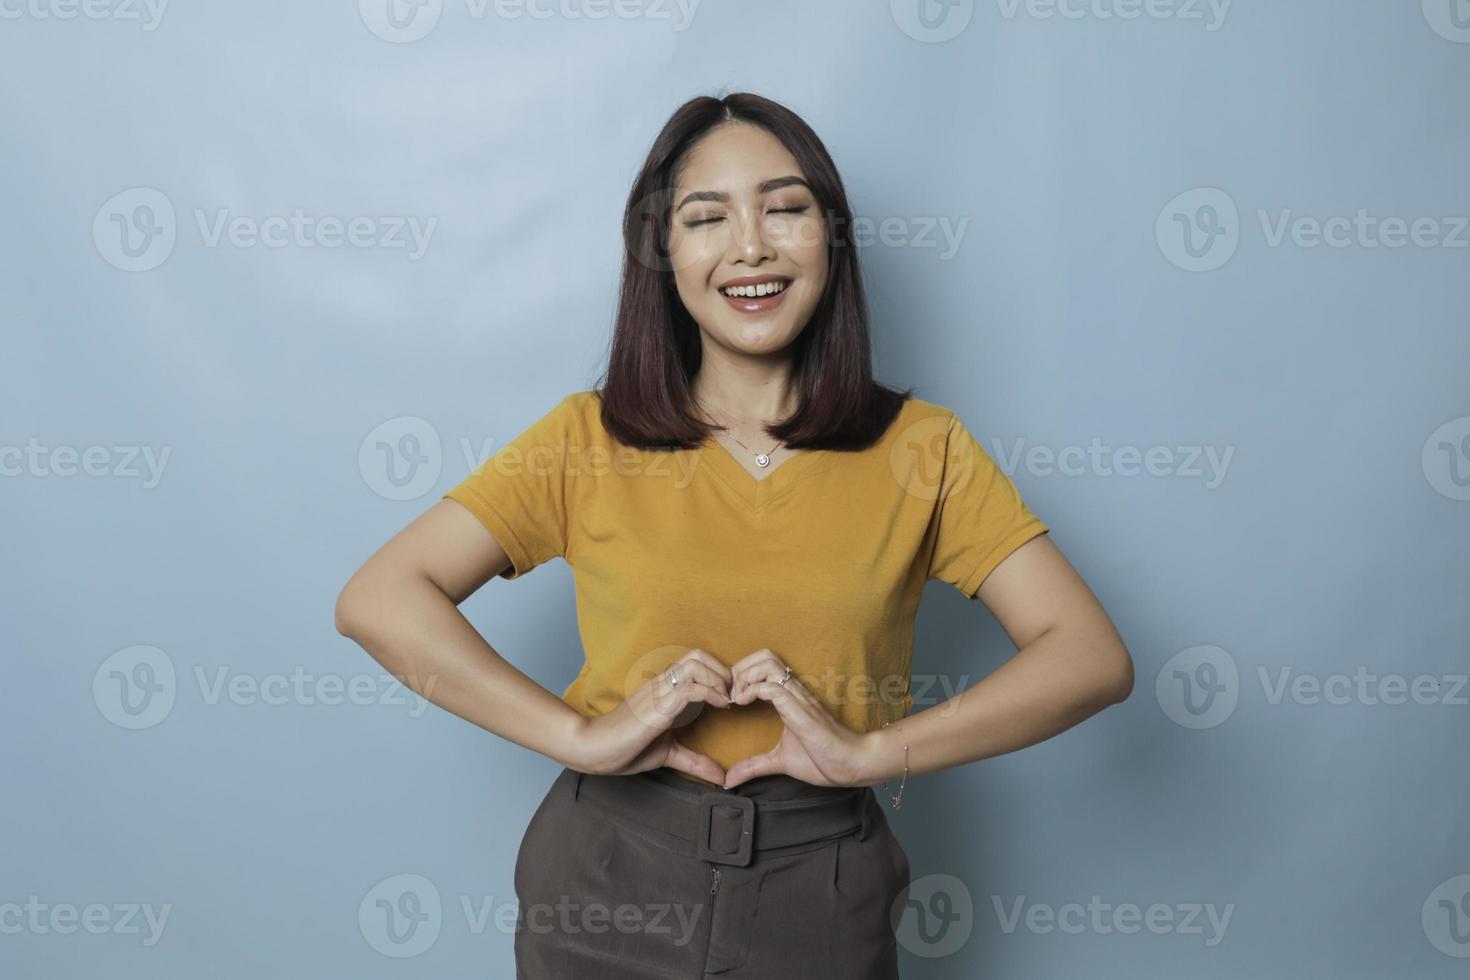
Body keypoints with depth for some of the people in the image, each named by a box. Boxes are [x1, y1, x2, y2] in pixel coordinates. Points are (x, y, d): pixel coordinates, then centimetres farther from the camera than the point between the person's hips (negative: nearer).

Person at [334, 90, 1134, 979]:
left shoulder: (920, 448, -3)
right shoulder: (588, 439, -3)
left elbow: (1092, 656, -9)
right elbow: (378, 600, -10)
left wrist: (870, 750, -20)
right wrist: (582, 735, -19)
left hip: (822, 901, 0)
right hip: (605, 881, 0)